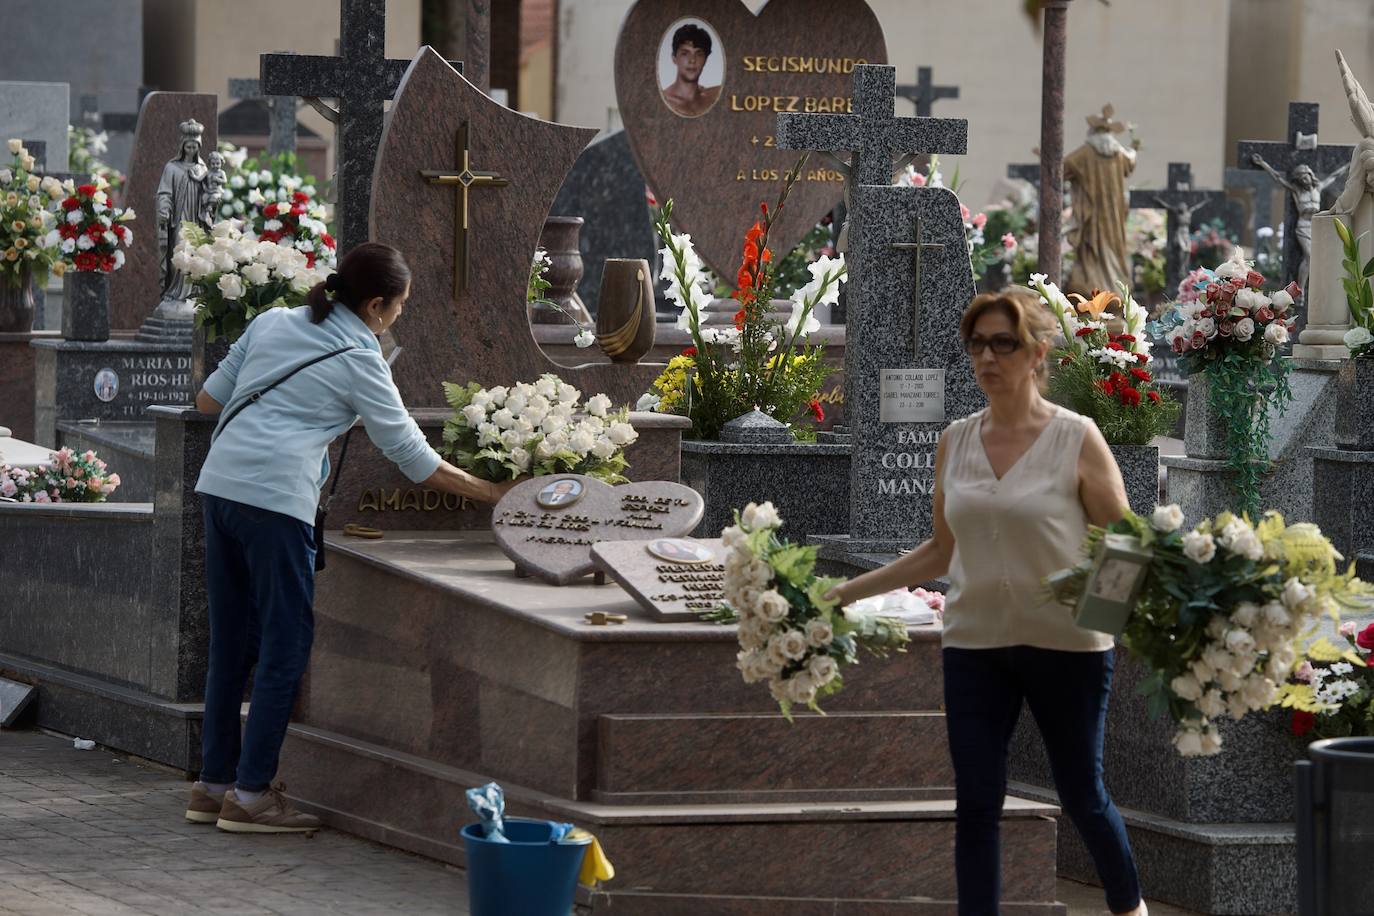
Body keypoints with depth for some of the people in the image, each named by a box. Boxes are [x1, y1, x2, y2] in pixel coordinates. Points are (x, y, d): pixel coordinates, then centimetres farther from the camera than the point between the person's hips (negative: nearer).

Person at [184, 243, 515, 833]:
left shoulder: (272, 321, 15)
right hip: (275, 496, -7)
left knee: (231, 643, 14)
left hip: (220, 483, 7)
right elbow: (414, 458, 2)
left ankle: (214, 783, 18)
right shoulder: (360, 362, -1)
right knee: (286, 646, 1)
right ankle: (250, 794, -1)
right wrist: (493, 492, 10)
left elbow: (208, 400, 18)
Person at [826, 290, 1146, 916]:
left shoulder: (1076, 440, -8)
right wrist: (847, 592, 11)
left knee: (1082, 795, 10)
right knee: (975, 804, 1)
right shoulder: (955, 442, 5)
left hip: (1065, 644, -3)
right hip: (975, 645, 3)